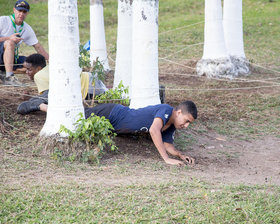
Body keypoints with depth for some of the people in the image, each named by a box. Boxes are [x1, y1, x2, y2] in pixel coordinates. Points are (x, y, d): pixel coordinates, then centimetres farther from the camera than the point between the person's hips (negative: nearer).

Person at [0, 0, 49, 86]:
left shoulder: (27, 29, 8)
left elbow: (38, 47, 13)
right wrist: (9, 38, -26)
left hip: (12, 58, 6)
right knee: (10, 42, -33)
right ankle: (9, 77, -42)